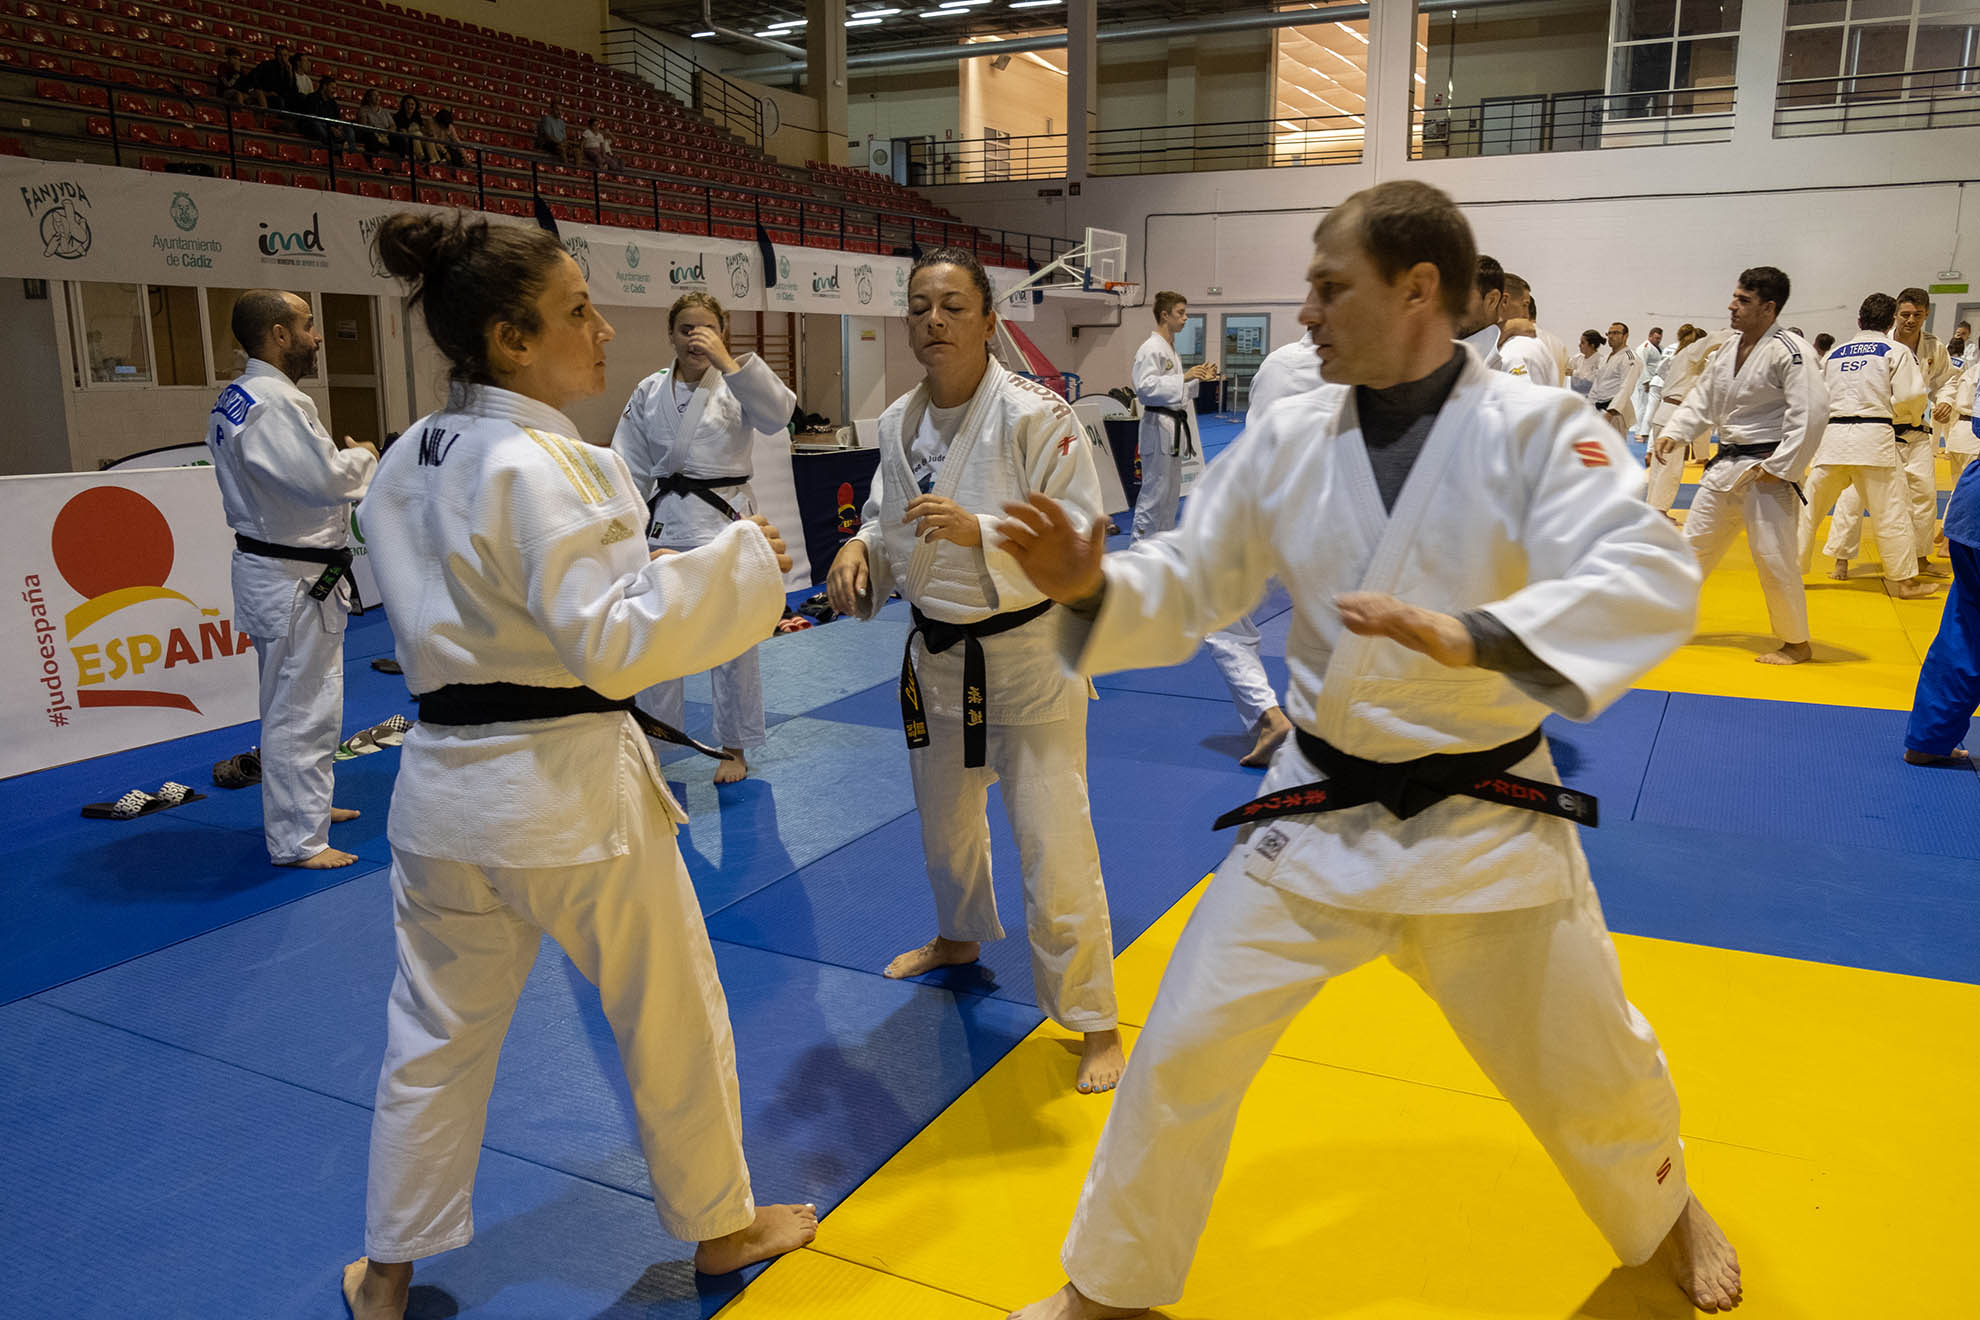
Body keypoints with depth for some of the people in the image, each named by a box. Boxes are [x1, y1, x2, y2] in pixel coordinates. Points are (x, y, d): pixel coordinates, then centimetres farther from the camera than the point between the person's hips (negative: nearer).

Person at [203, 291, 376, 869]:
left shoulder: (235, 398, 12)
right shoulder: (274, 402, -22)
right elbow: (325, 480, -27)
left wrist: (341, 459, 7)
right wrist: (362, 457, -8)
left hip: (272, 567, 11)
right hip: (295, 581, -11)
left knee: (292, 701, 23)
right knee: (301, 710, -3)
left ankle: (302, 804, 38)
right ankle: (297, 839, 6)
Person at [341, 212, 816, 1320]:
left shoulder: (406, 463, 7)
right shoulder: (537, 464, -20)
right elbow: (610, 639, -24)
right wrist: (739, 561, -17)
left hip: (443, 785, 8)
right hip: (566, 790, -7)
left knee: (437, 1033, 20)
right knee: (674, 1015, 14)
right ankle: (720, 1222, 34)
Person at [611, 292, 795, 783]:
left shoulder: (737, 385, -2)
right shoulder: (649, 393, 6)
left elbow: (777, 413, -23)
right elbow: (631, 470, 8)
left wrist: (727, 362, -29)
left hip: (726, 520, -3)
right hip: (665, 522, 3)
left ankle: (734, 748, 20)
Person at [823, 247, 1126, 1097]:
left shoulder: (1035, 417, -18)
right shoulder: (899, 423, 1)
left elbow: (1082, 541, -20)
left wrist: (981, 533, -33)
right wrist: (860, 549, -9)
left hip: (1026, 656, -6)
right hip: (935, 653, 6)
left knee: (1052, 845, -5)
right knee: (944, 820, 25)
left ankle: (1094, 1023, 14)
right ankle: (960, 938, 54)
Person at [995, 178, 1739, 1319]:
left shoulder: (1539, 431, -14)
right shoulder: (1290, 441, -4)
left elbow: (1652, 579, -26)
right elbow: (1192, 586, 1)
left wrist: (1466, 637, -43)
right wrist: (1091, 585, -20)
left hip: (1486, 823, -2)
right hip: (1319, 816, 2)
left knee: (1586, 1071, 16)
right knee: (1187, 1046, 2)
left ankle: (1665, 1211, 54)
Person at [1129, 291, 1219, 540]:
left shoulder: (1170, 349, 17)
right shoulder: (1151, 349, -13)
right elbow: (1145, 387, -23)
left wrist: (1198, 378, 11)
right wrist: (1184, 377, -25)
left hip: (1174, 427, 10)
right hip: (1158, 428, -10)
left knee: (1171, 491, 15)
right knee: (1154, 491, -9)